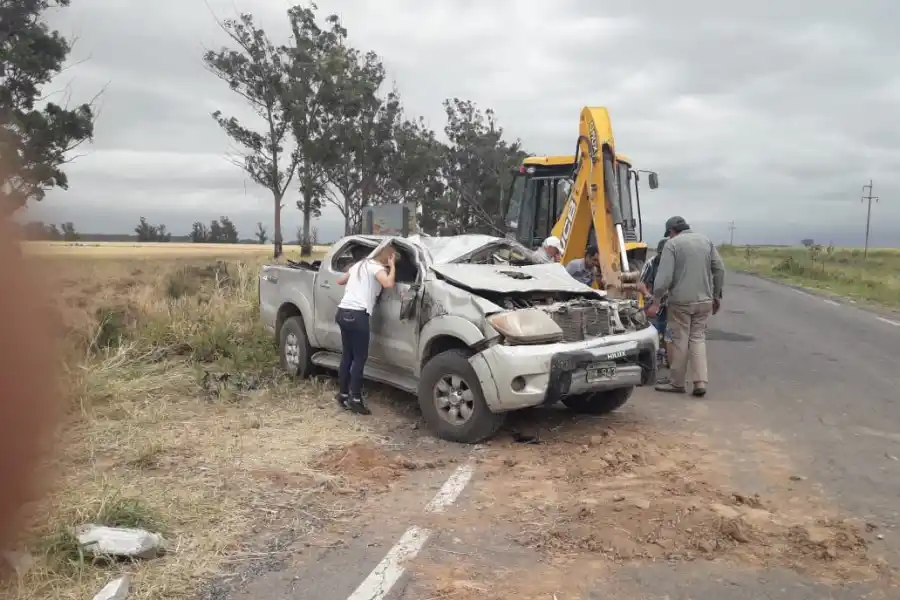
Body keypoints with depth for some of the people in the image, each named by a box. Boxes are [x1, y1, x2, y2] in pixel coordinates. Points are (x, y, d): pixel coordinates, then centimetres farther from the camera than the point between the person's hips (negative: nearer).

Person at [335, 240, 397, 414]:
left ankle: (343, 395, 20)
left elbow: (340, 281, 31)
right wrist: (392, 266, -6)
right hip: (357, 315, -9)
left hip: (343, 312, 9)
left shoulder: (360, 264, 22)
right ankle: (355, 399, -2)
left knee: (347, 355, 14)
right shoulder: (376, 267, -3)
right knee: (360, 357, -3)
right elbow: (388, 283, -22)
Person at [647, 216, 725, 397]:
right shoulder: (705, 240, 10)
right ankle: (700, 382, 4)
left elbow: (664, 276, -13)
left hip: (681, 301, -4)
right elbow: (719, 269, 8)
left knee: (680, 341, 4)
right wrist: (717, 296, 16)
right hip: (704, 300, 5)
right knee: (698, 338, 12)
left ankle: (676, 383, 13)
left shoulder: (672, 243, -5)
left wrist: (656, 302, -11)